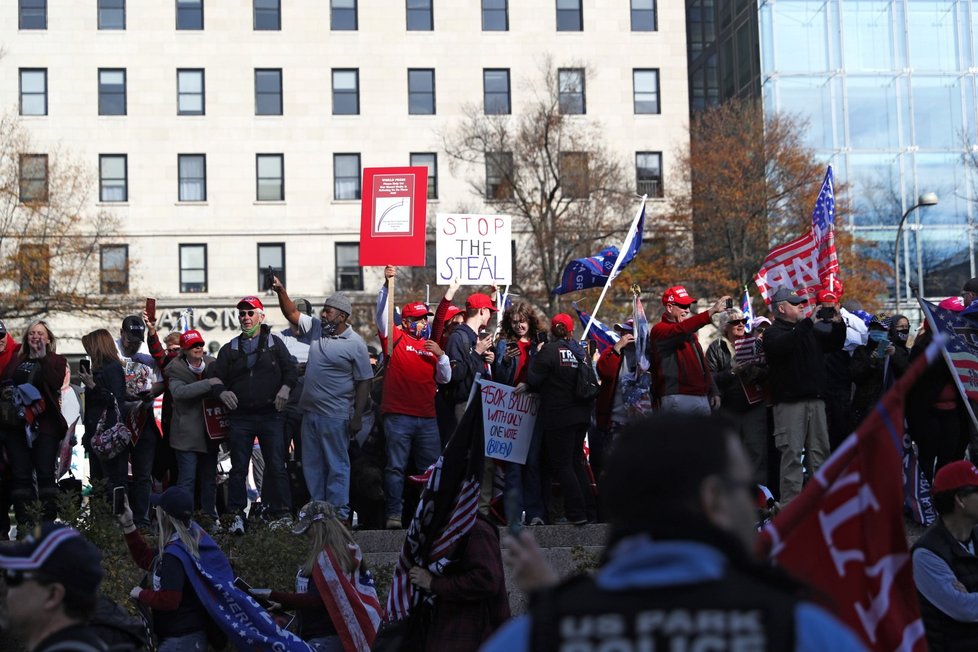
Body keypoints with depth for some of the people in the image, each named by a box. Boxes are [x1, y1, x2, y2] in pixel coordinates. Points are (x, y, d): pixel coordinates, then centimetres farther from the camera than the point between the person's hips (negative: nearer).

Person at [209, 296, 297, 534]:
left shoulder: (274, 343, 10)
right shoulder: (230, 349, 14)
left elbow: (290, 370, 5)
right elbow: (215, 376, 9)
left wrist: (285, 387, -15)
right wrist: (222, 392, -13)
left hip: (271, 414, -1)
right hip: (240, 417, 2)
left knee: (276, 466, -3)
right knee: (238, 468, 1)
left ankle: (280, 513, 2)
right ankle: (237, 514, 6)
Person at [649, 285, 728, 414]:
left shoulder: (689, 332, 24)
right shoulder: (659, 330, -6)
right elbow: (681, 330, -27)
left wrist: (713, 391, 18)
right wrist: (712, 311, -34)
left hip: (702, 398, 9)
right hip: (678, 398, -9)